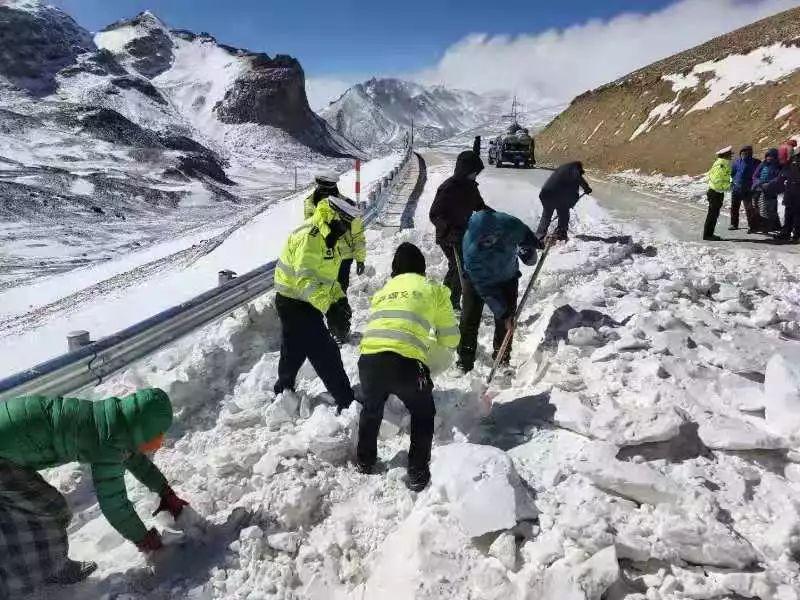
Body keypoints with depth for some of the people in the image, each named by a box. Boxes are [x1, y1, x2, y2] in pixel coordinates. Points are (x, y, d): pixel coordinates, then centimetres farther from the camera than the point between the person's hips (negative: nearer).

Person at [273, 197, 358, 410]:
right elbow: (306, 279, -35)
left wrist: (340, 298, 6)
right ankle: (347, 403, 1)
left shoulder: (326, 237, 9)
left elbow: (325, 274, 19)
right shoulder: (308, 237, -25)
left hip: (303, 303, 10)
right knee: (326, 354, -7)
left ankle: (283, 391, 42)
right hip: (295, 304, -10)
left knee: (294, 351, 24)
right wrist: (330, 308, -42)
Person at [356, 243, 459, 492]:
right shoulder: (433, 289, 16)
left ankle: (364, 461, 45)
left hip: (369, 360, 4)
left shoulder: (381, 292, 26)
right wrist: (431, 337, 44)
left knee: (371, 410, 33)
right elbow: (451, 338, 20)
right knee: (423, 414, 25)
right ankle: (417, 472, 26)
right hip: (405, 362, -3)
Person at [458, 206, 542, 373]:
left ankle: (502, 357, 19)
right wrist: (502, 312, -30)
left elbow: (525, 235, -5)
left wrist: (529, 250, 10)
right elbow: (484, 288, -32)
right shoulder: (470, 249, -39)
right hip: (477, 279, -2)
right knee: (470, 319, -4)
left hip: (508, 279, 3)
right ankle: (465, 361, 10)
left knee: (505, 321, 1)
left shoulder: (509, 224, -34)